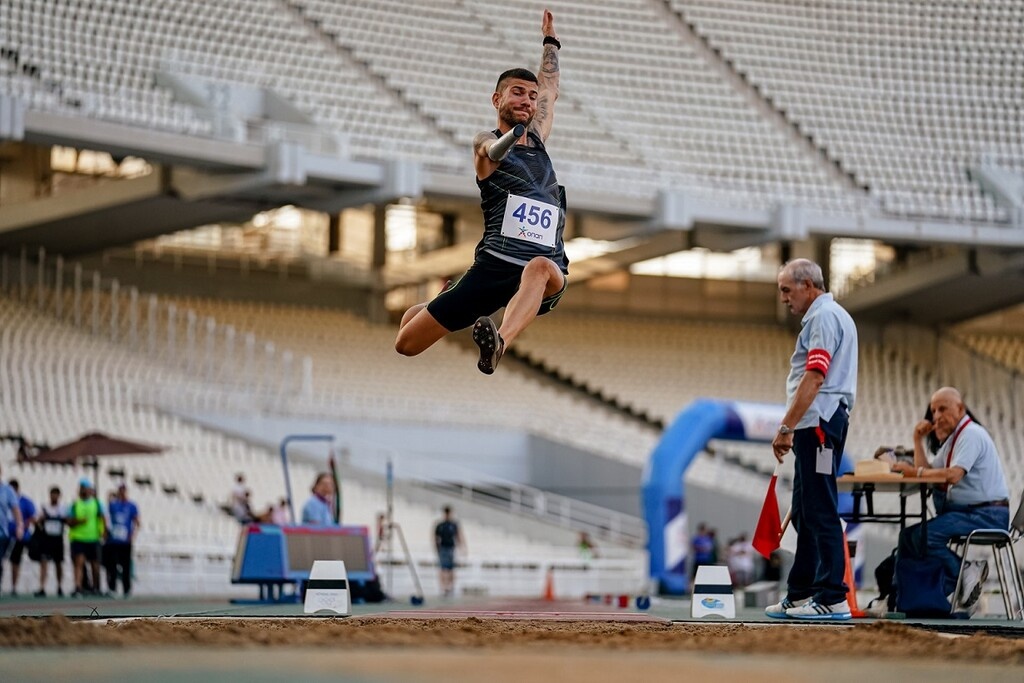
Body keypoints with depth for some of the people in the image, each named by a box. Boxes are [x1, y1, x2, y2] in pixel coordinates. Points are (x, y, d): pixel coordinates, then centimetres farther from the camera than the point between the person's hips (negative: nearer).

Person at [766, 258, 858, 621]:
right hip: (815, 426, 11)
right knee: (805, 513, 14)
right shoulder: (829, 316, 21)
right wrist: (792, 427, 23)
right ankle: (800, 594, 20)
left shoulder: (824, 317, -12)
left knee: (820, 512, -10)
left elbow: (814, 377, -21)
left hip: (818, 424, -11)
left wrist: (786, 427, -20)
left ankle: (832, 598, -11)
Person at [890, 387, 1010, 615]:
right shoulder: (951, 438, 20)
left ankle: (966, 574, -8)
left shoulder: (971, 434, -12)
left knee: (925, 535, -24)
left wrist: (916, 471, -17)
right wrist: (919, 440, 7)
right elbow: (927, 472, 14)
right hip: (964, 512, 10)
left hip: (986, 516, -10)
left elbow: (953, 475, -25)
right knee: (908, 535, 5)